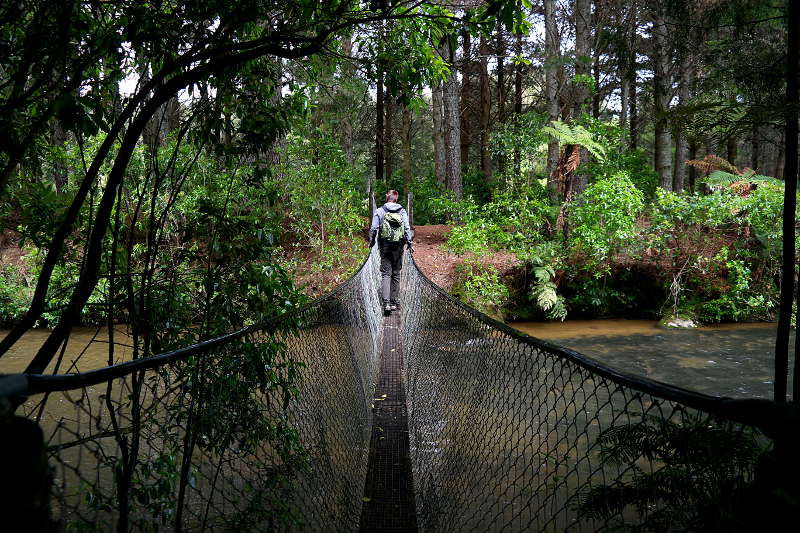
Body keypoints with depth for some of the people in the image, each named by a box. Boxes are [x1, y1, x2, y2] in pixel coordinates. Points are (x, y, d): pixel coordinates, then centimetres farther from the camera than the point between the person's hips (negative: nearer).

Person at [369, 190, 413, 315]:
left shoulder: (379, 211, 1)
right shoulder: (402, 211, 5)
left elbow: (374, 228, -2)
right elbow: (407, 228, 0)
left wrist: (372, 241, 14)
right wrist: (409, 244, 6)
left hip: (385, 247, -1)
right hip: (398, 247, 2)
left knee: (386, 274, -3)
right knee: (396, 275, 11)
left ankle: (386, 303, -17)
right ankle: (393, 302, 15)